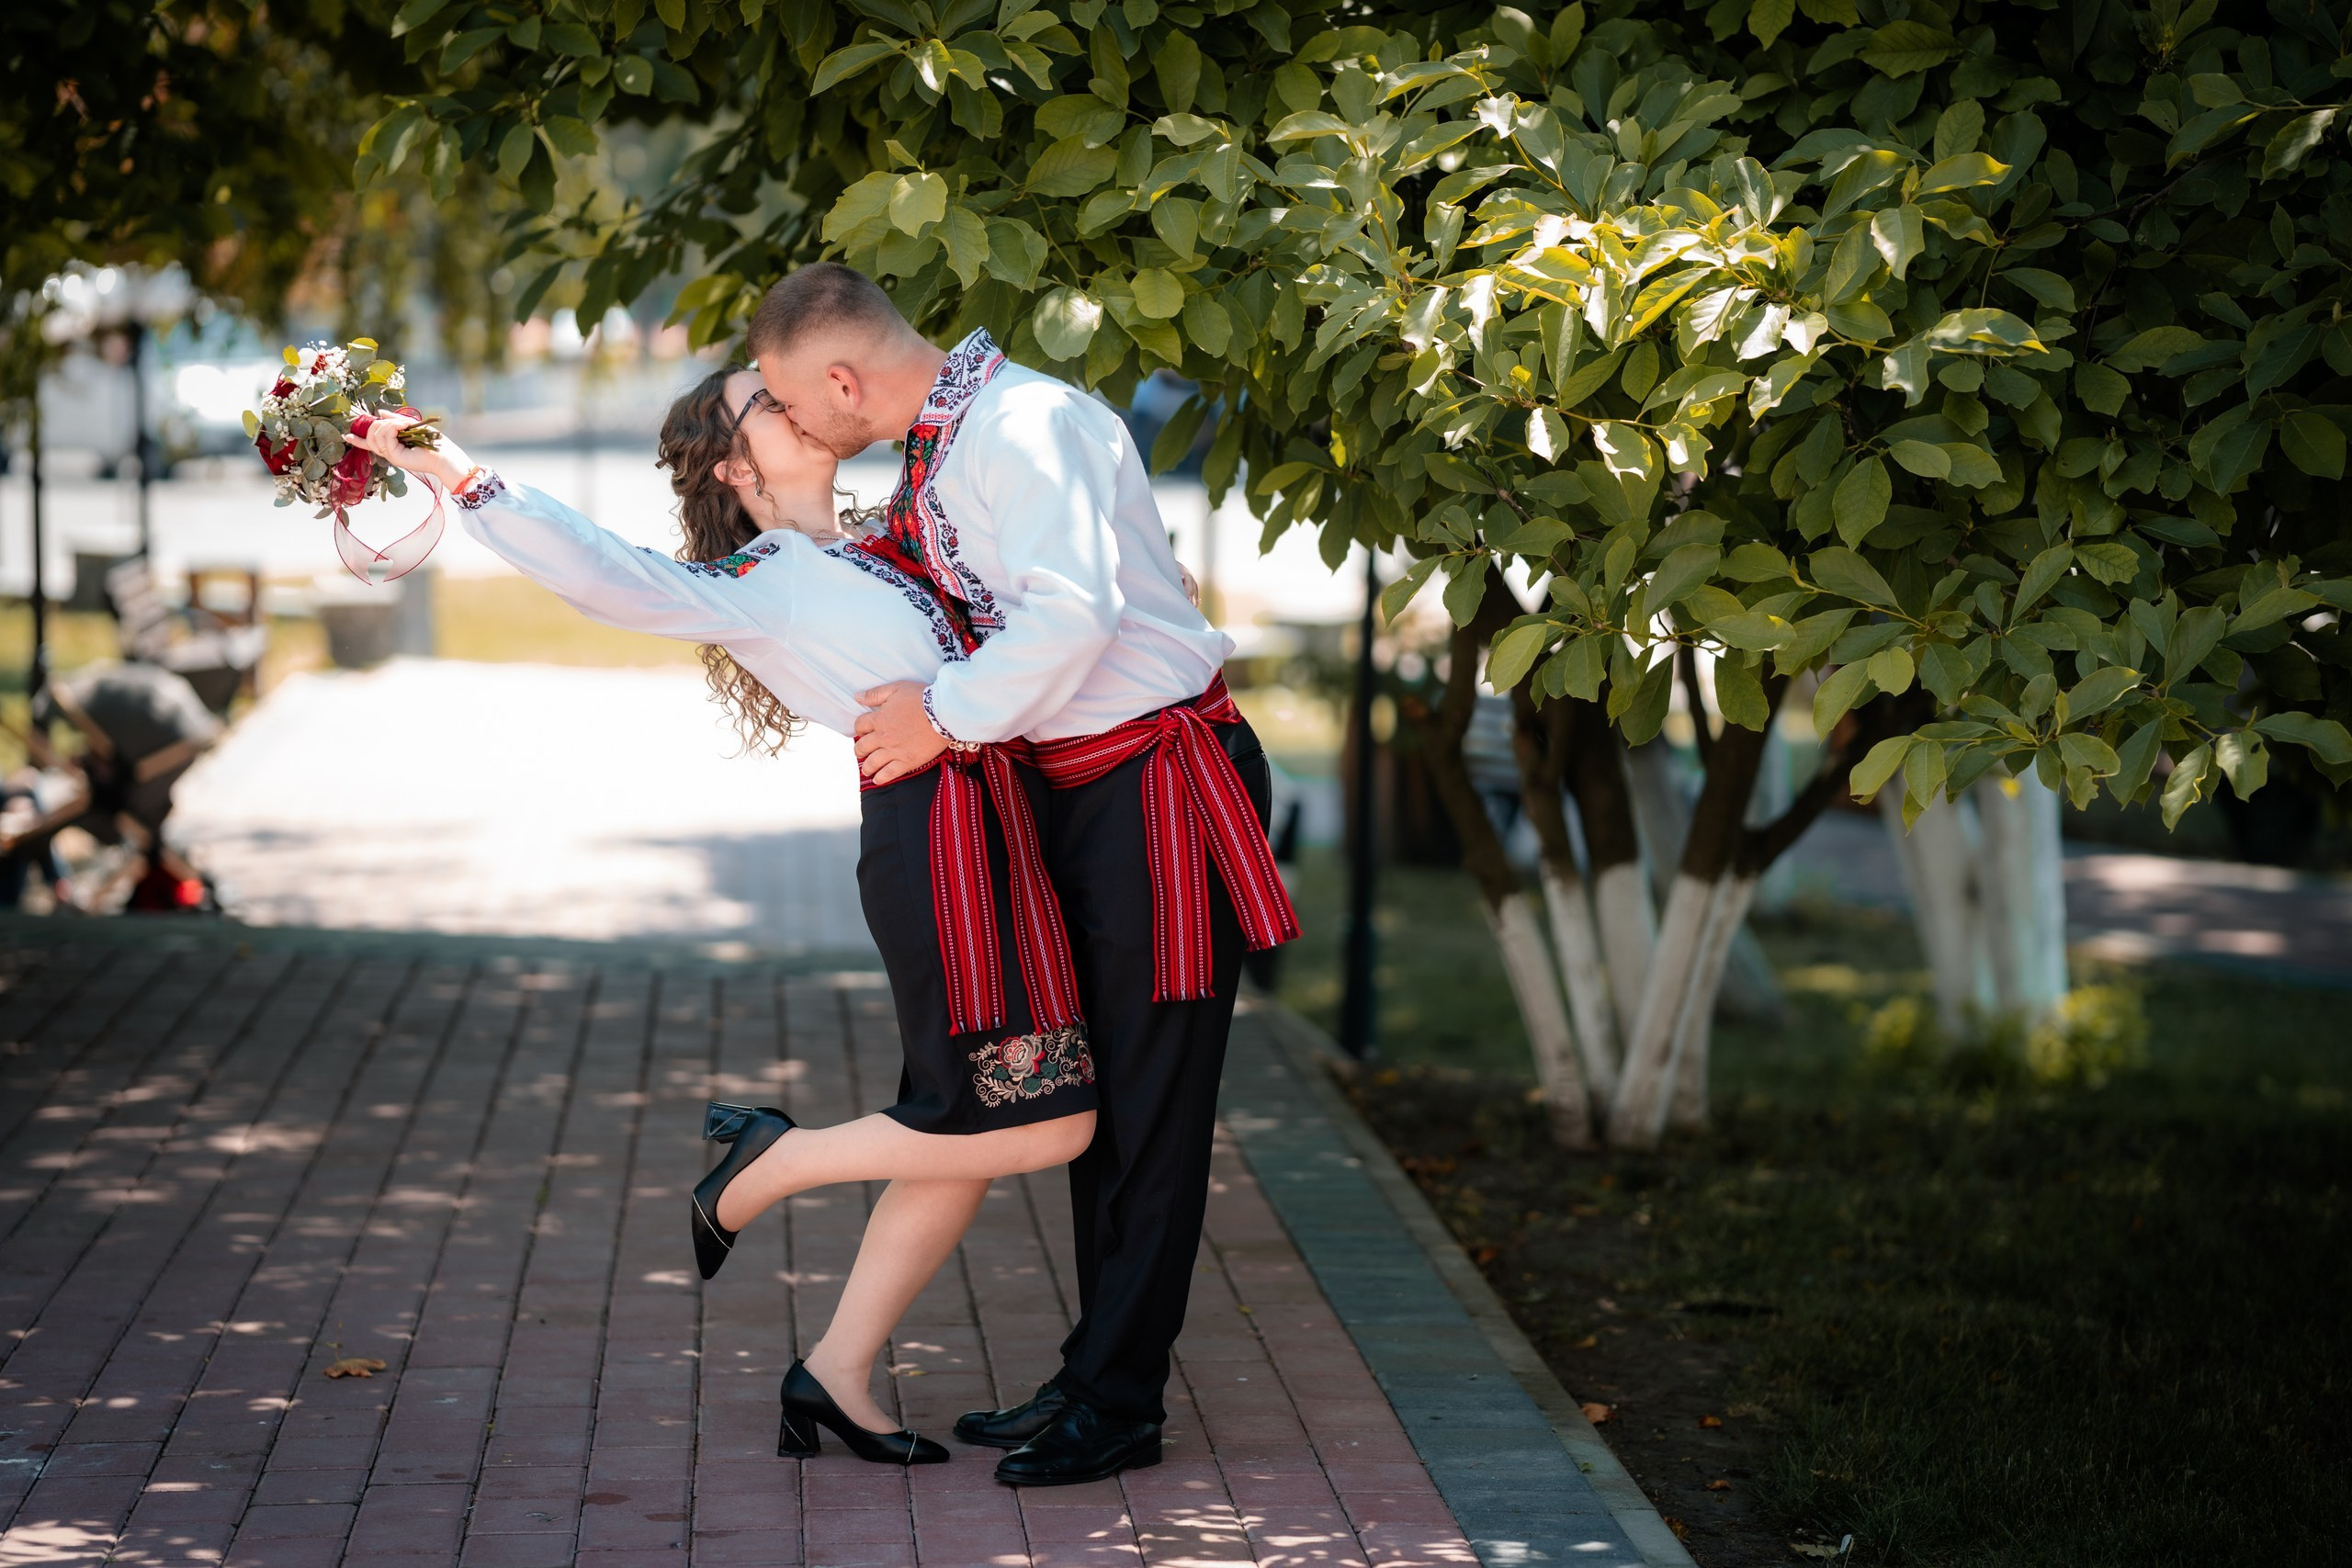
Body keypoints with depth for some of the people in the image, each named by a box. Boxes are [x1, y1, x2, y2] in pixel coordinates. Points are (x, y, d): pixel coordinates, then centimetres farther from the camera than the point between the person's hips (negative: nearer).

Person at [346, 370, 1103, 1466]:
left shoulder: (871, 556, 23)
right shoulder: (751, 582, -2)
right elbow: (603, 575, -16)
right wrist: (453, 476, -21)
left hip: (991, 823, 8)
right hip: (932, 828, -8)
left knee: (969, 1131, 8)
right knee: (1038, 1124, -11)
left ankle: (836, 1374, 15)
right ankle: (774, 1160, 5)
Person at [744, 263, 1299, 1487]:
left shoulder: (1027, 423, -18)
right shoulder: (934, 451, 12)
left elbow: (1076, 609, -30)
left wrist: (945, 713, -19)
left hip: (1157, 778, -10)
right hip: (1077, 789, 10)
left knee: (1146, 1102, -4)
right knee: (1090, 1096, 14)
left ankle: (1117, 1402, 0)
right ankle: (1096, 1376, 23)